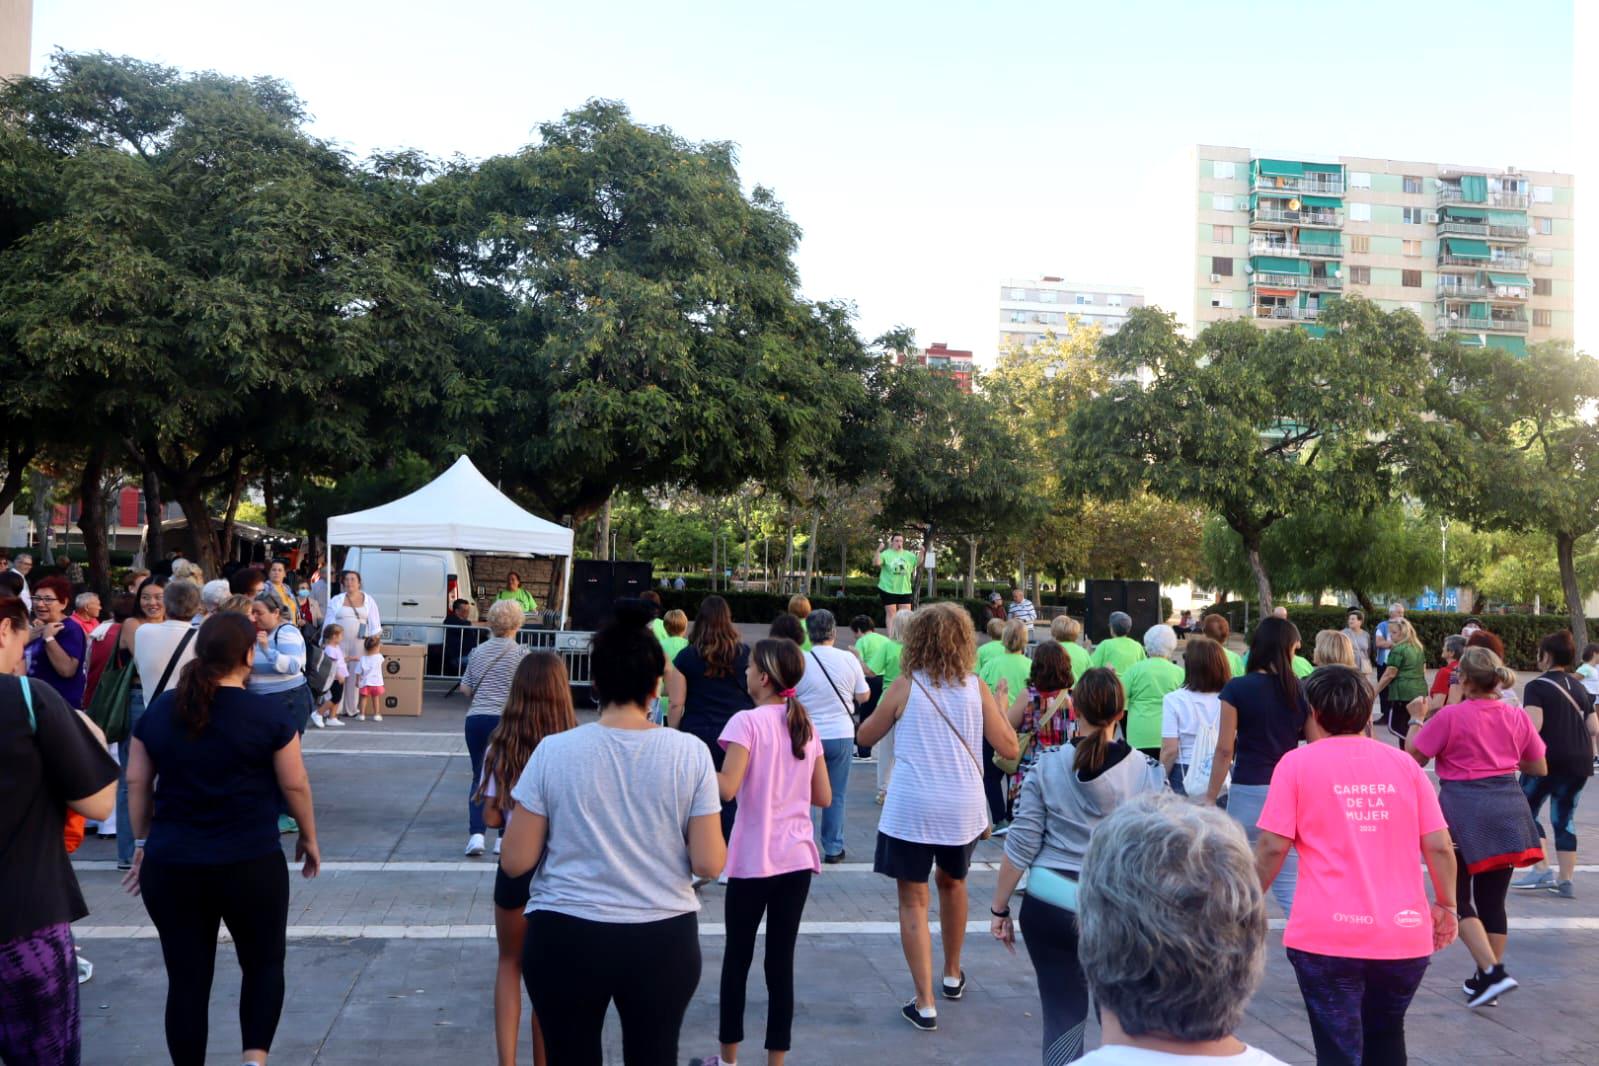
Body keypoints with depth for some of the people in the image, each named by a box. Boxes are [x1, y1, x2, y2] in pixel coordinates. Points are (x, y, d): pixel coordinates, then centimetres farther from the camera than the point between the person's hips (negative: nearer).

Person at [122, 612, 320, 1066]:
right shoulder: (270, 714, -9)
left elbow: (136, 782, 8)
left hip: (170, 865, 3)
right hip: (251, 864, -3)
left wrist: (144, 843, 18)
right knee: (264, 964, 16)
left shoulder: (159, 709, 3)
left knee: (187, 978, 11)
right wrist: (309, 838, 10)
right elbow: (295, 785, -4)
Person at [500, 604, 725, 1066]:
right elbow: (709, 863, -8)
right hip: (664, 940, 1)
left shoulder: (554, 751, -9)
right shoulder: (690, 752, -8)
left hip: (566, 939, 0)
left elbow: (515, 862, -5)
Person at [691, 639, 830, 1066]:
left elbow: (727, 788, -22)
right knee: (781, 961, 9)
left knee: (737, 958, 12)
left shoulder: (747, 721, -12)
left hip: (753, 862, -4)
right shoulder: (806, 726, 6)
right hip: (797, 859, 4)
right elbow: (824, 797, 8)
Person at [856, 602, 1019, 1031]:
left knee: (913, 901, 6)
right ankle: (953, 975, 42)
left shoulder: (905, 687, -5)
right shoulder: (976, 687, -2)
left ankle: (925, 1004, 3)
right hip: (962, 808, 3)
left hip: (911, 810, -3)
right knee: (952, 883, 26)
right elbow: (1009, 748, 1)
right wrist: (1000, 709, 16)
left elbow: (866, 736, 8)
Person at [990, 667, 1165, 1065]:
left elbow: (1020, 847, -4)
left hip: (1049, 905, 0)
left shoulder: (1048, 769, -5)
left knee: (1063, 1013, 8)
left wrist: (999, 908, 6)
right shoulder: (1147, 773, -4)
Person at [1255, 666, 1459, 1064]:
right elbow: (1439, 846, 4)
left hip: (1328, 935, -4)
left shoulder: (1297, 763, -3)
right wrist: (1446, 905, 18)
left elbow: (1272, 847, -7)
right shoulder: (1404, 763, 6)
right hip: (1404, 934, 4)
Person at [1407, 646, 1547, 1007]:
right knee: (1493, 899, 13)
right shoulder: (1518, 718, 5)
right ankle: (1486, 980, 21)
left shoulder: (1450, 716, -11)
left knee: (1458, 900, 4)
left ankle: (1492, 972, -10)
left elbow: (1413, 758, -6)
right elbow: (1539, 768, 14)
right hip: (1508, 811, 5)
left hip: (1464, 812, -5)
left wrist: (1416, 721, 8)